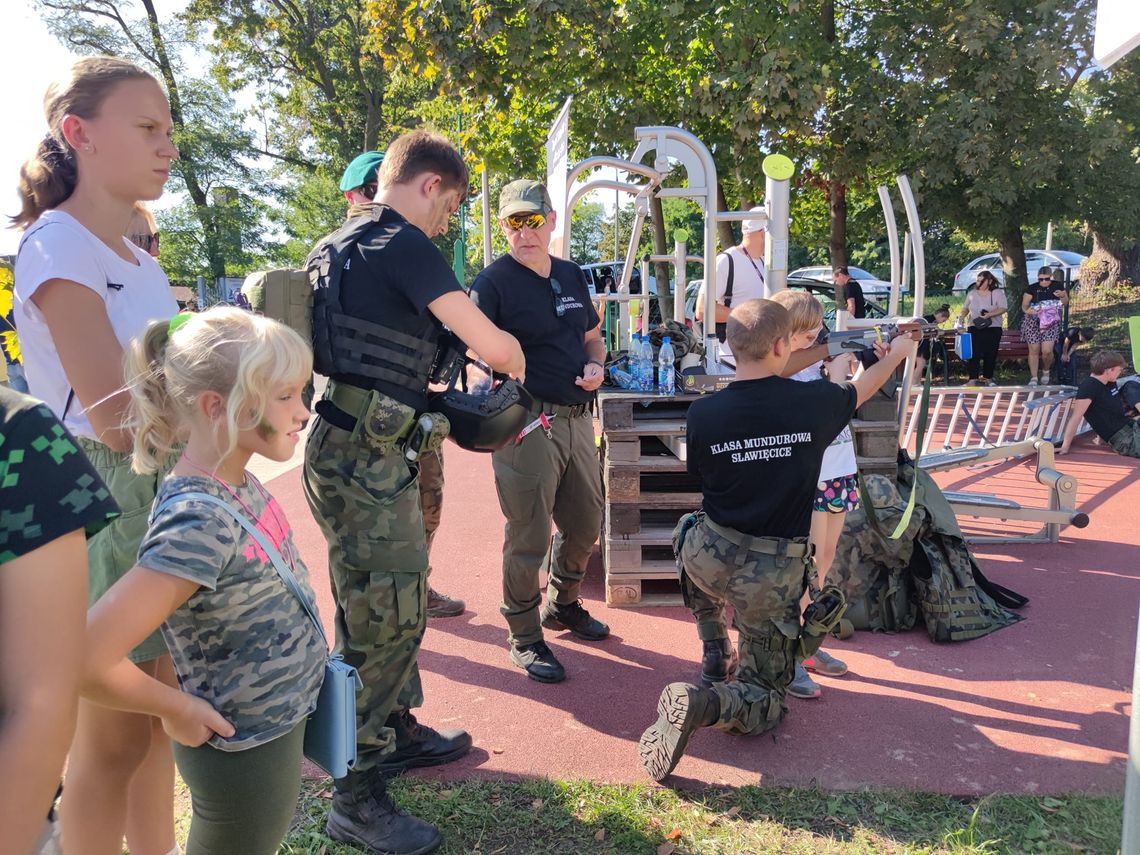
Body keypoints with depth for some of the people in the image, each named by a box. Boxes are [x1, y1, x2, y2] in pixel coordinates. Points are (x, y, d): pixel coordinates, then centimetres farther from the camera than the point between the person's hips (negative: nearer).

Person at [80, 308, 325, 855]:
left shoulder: (238, 486, -6)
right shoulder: (198, 522, -32)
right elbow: (87, 661, -34)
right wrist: (178, 711, -18)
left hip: (282, 724, 8)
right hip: (245, 755, -7)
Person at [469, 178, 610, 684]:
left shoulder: (573, 276, 13)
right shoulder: (494, 281, -7)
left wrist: (595, 365, 2)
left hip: (577, 419, 7)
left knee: (585, 523, 18)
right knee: (529, 535, 0)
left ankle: (562, 604, 42)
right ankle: (524, 637, 19)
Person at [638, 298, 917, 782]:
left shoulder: (702, 414, -13)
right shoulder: (813, 403, -13)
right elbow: (858, 392, 11)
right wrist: (895, 356, 33)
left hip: (709, 558, 1)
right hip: (772, 577, -1)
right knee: (764, 700, 16)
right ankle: (706, 704, -19)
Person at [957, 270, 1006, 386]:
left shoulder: (998, 293, 0)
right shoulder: (972, 293, 9)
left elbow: (1003, 308, -8)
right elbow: (965, 308, 16)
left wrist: (989, 314, -20)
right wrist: (961, 316, -5)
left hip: (993, 328, -1)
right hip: (974, 328, 1)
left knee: (990, 354, 3)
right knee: (974, 354, -8)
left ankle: (988, 378, 16)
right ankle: (973, 379, -9)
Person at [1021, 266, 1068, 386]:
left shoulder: (1057, 286, 5)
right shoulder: (1032, 288, -1)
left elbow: (1066, 303, 13)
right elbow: (1024, 305, -1)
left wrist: (1062, 296, -10)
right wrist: (1028, 310, -24)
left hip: (1051, 322, 0)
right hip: (1033, 322, 0)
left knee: (1047, 350, -12)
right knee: (1034, 350, -1)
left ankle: (1046, 371, 18)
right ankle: (1033, 378, 8)